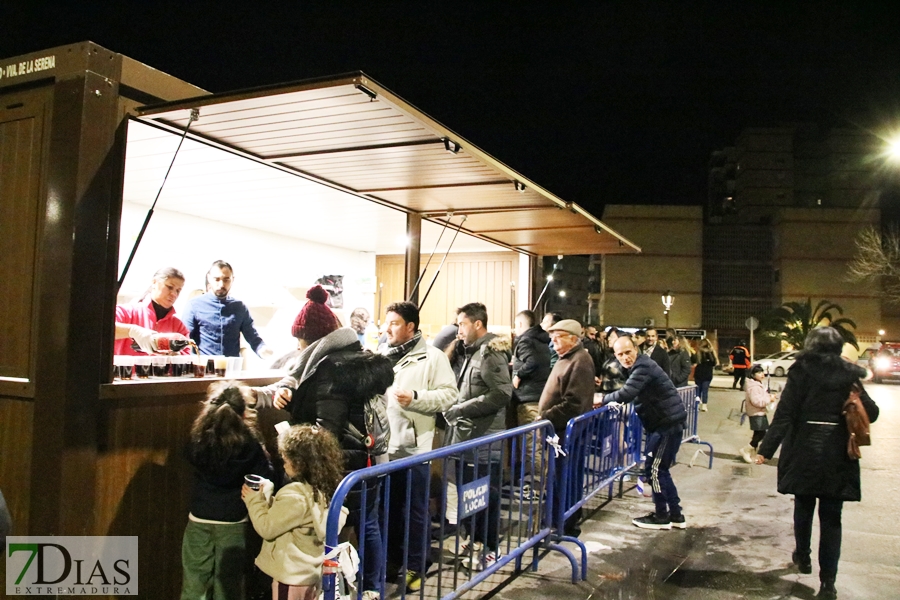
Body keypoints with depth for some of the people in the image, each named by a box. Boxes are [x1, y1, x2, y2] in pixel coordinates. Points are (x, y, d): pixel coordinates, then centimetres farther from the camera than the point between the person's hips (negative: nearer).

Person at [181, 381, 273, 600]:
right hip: (233, 522, -2)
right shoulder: (249, 442, -16)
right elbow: (265, 479, -12)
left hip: (199, 518, 2)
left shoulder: (199, 438, -9)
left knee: (194, 582, 14)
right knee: (228, 582, 13)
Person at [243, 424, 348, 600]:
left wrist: (254, 500, -5)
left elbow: (267, 527, -17)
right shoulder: (324, 489, 1)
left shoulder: (296, 495, -26)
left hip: (292, 575, -8)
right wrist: (266, 498, 7)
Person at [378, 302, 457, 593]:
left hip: (413, 447, -5)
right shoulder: (380, 355, 10)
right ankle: (392, 560, 33)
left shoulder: (432, 357, -6)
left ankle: (415, 567, 20)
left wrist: (415, 397, -22)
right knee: (388, 508, 17)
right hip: (382, 446, 5)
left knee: (414, 511, 6)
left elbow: (449, 394, -12)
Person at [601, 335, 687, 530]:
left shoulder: (643, 367, -19)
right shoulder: (638, 366, 13)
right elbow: (631, 394, 16)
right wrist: (610, 399, 1)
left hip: (668, 423, -10)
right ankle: (675, 515, 25)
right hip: (663, 422, 10)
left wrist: (603, 399, -18)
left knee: (654, 470, -2)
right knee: (659, 470, 16)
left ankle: (661, 517, 11)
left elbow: (626, 394, -31)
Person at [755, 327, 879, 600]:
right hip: (838, 455, 1)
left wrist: (766, 449, -11)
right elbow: (871, 413, -1)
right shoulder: (849, 375, -1)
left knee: (803, 506, 19)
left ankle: (803, 557, 37)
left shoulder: (802, 371, -8)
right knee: (831, 516, 6)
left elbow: (784, 414, -13)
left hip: (804, 451, -1)